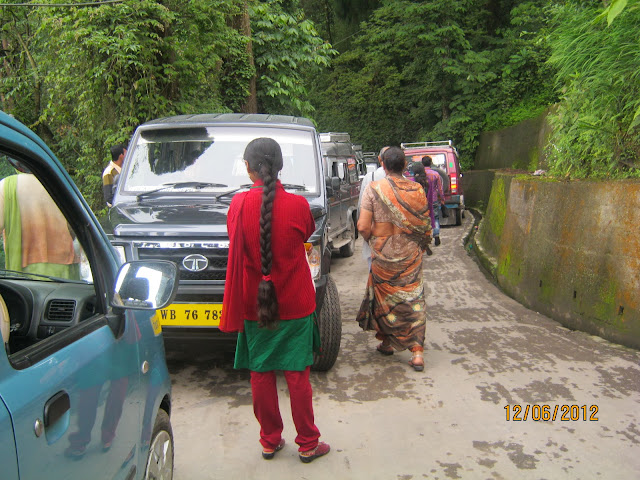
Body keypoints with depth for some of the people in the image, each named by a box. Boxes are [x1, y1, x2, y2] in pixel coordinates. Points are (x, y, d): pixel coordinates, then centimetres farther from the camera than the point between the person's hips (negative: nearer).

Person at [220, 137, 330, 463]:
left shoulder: (239, 204, -10)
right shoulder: (297, 204, -12)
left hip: (254, 305, 1)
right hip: (294, 305, 0)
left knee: (261, 375, 14)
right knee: (297, 375, 10)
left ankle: (270, 441, 27)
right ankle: (308, 444, 23)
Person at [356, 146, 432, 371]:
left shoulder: (373, 188, -11)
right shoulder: (417, 190, -5)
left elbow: (363, 226, -14)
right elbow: (425, 226, 2)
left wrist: (371, 239, 7)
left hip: (383, 253, -1)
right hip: (411, 254, 1)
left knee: (384, 296, 17)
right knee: (413, 299, 7)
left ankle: (387, 342, 30)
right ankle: (416, 351, 3)